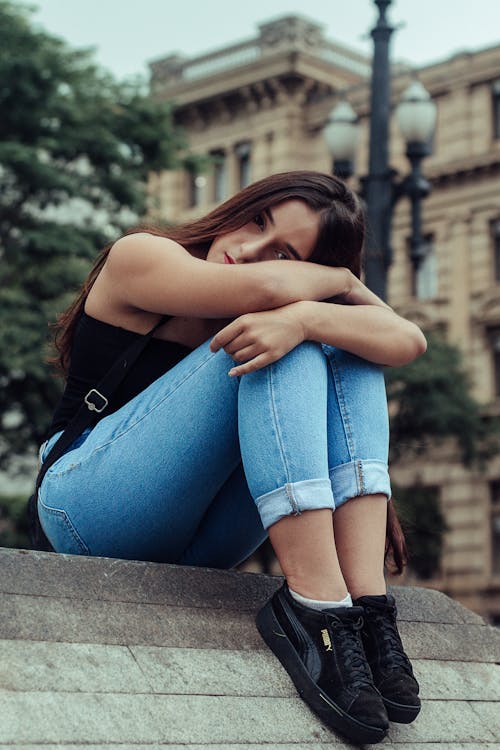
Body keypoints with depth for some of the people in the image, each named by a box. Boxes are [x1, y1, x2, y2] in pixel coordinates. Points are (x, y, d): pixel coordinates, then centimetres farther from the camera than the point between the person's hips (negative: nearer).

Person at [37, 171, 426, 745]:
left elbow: (409, 341, -12)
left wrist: (305, 315, -32)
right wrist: (345, 281, -5)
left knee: (350, 353, -10)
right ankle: (315, 603, -35)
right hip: (94, 510, -5)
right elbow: (267, 287, -26)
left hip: (200, 545, 5)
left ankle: (366, 597, -26)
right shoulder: (139, 255, -6)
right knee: (285, 353, -23)